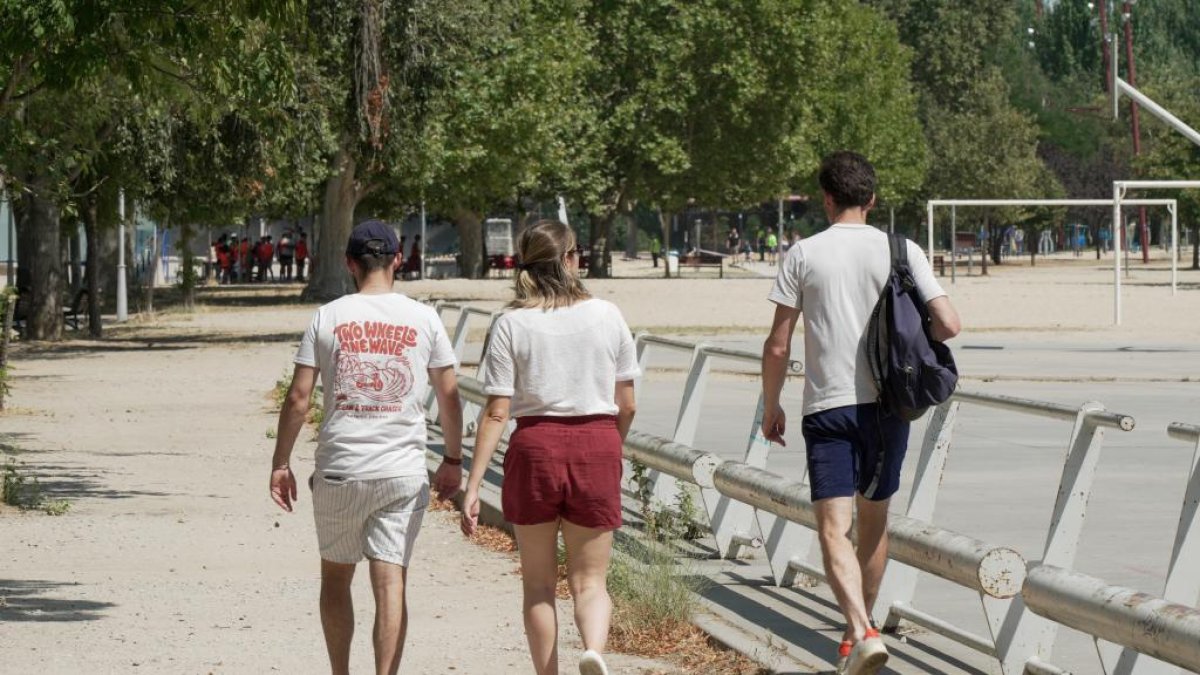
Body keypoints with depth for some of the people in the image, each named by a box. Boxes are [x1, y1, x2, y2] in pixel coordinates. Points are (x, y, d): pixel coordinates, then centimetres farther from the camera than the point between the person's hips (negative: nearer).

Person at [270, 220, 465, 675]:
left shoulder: (327, 318, 0)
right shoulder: (424, 320, 2)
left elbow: (297, 399, -2)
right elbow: (449, 397, 6)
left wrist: (281, 463, 7)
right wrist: (453, 460, 18)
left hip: (338, 471, 0)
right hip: (403, 473, 0)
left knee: (335, 577, 16)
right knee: (391, 582, -2)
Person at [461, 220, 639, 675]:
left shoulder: (513, 325, -3)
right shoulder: (607, 317, 2)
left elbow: (497, 412, -8)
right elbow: (626, 406, 6)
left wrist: (473, 486, -6)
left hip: (535, 448, -1)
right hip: (596, 446, 1)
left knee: (538, 582, 14)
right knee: (589, 580, 6)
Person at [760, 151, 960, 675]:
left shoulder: (804, 254, -1)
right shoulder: (901, 251, 2)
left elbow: (778, 345, -2)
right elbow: (948, 324, -5)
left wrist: (771, 406, 12)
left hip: (828, 408, -3)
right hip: (887, 405, 3)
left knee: (835, 528, -8)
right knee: (874, 520, 19)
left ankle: (863, 633, -26)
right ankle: (858, 630, 30)